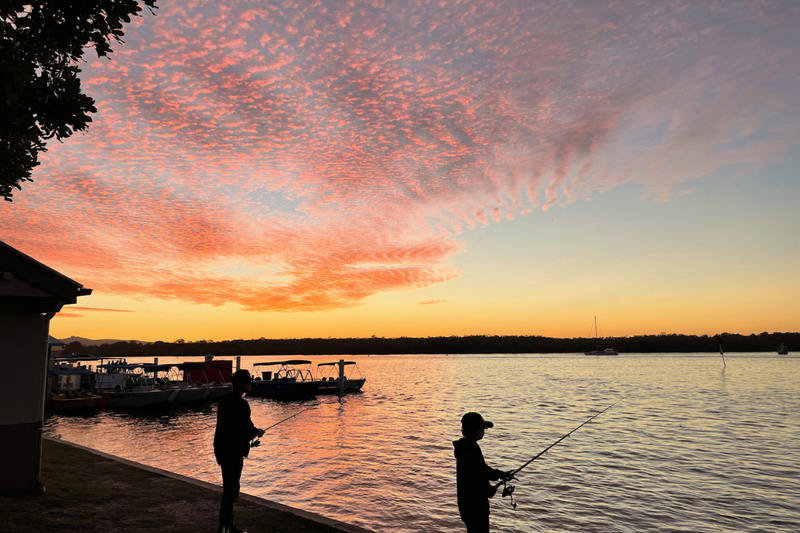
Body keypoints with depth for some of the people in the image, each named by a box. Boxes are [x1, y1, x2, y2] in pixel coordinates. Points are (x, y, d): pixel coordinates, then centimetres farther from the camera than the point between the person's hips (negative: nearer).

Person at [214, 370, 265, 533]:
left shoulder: (225, 400, 10)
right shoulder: (240, 403, -19)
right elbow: (247, 428, -17)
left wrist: (252, 432, 18)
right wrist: (258, 432, 3)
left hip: (223, 449, 10)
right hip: (233, 451, -10)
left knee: (229, 488, 18)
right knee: (231, 490, -3)